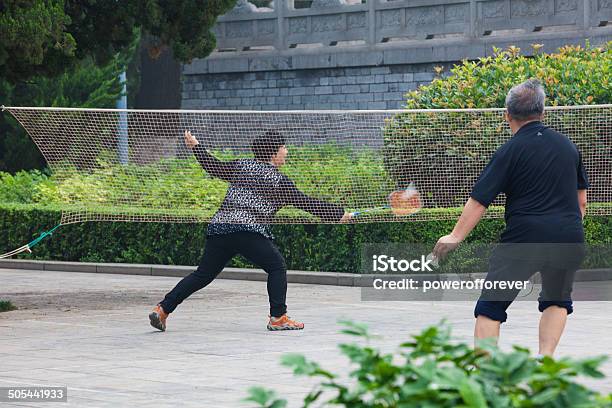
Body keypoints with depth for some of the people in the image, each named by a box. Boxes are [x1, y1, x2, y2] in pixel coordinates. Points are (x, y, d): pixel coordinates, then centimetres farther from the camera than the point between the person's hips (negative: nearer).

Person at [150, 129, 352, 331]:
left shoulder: (242, 166, 16)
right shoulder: (279, 180, 4)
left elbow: (215, 168, 27)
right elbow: (304, 202, 6)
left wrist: (196, 146, 42)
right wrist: (338, 214, 13)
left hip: (218, 227, 6)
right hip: (249, 232, -6)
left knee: (203, 274, 11)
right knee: (277, 267, 8)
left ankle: (162, 309, 5)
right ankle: (278, 318, 1)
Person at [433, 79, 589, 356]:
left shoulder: (511, 151, -3)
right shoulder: (567, 145, 12)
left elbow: (479, 201, -6)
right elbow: (581, 200, 19)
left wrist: (455, 237, 1)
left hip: (523, 240, -4)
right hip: (569, 240, 4)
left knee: (490, 307, 5)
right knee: (557, 301, 26)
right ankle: (545, 358, 9)